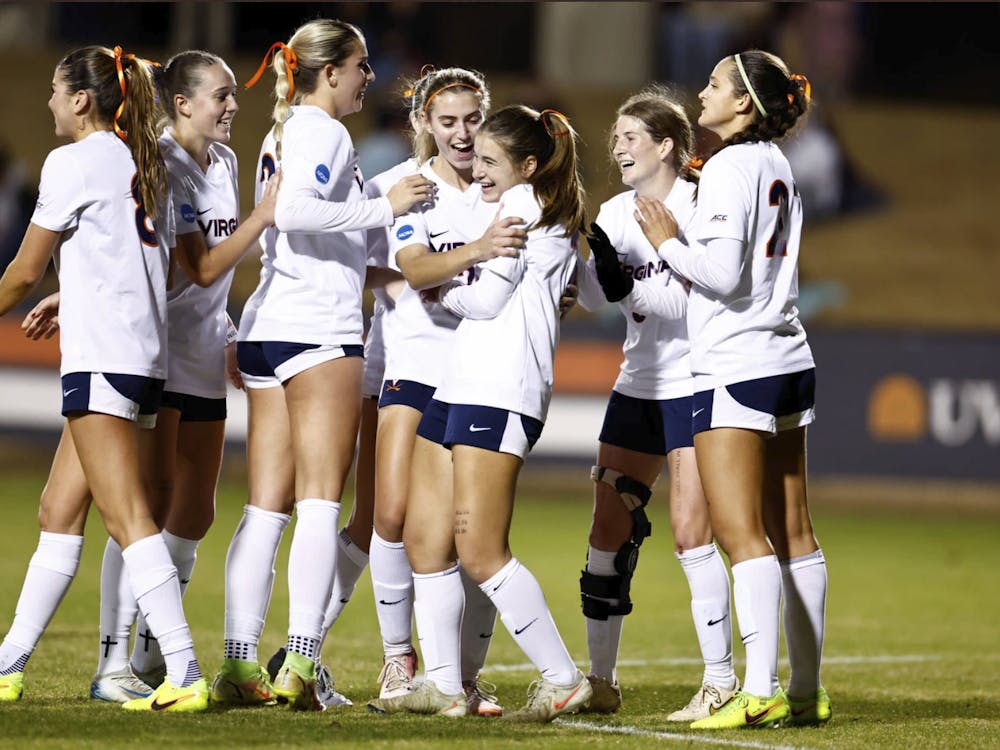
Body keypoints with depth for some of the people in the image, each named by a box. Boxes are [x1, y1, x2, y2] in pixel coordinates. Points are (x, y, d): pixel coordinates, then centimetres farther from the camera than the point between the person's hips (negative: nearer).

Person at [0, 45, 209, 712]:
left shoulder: (73, 162, -6)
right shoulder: (147, 164, 17)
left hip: (102, 357, -9)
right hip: (149, 357, 9)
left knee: (127, 518, -13)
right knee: (60, 512, 14)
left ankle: (184, 674, -22)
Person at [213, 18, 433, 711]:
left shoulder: (283, 135, 22)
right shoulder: (324, 133, -6)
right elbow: (295, 210, -23)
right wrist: (386, 208, -19)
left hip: (267, 328, 9)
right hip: (320, 330, -9)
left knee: (267, 507, 6)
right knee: (320, 501, -10)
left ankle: (240, 660, 2)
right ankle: (300, 661, -18)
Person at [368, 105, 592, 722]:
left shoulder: (524, 203, -4)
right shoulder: (558, 220, 23)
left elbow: (488, 299, -9)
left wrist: (441, 290, 10)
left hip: (500, 391, -10)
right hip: (461, 386, 10)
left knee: (480, 552, -13)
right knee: (425, 538, 6)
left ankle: (564, 678, -8)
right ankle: (443, 686, 7)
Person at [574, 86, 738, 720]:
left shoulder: (697, 208, -11)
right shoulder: (617, 213, 9)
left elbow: (683, 303, -17)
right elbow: (593, 295, -3)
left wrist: (625, 282, -29)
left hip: (695, 387, -7)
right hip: (639, 386, 7)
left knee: (691, 532, -11)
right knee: (609, 530, 5)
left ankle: (721, 679, -4)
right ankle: (601, 681, 13)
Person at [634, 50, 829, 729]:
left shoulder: (729, 167, -12)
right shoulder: (779, 167, 14)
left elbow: (723, 272, -19)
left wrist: (668, 243, -5)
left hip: (736, 367, -9)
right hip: (789, 360, 9)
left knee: (742, 533, -11)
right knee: (791, 532, 9)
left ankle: (760, 691, -17)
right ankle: (807, 692, 12)